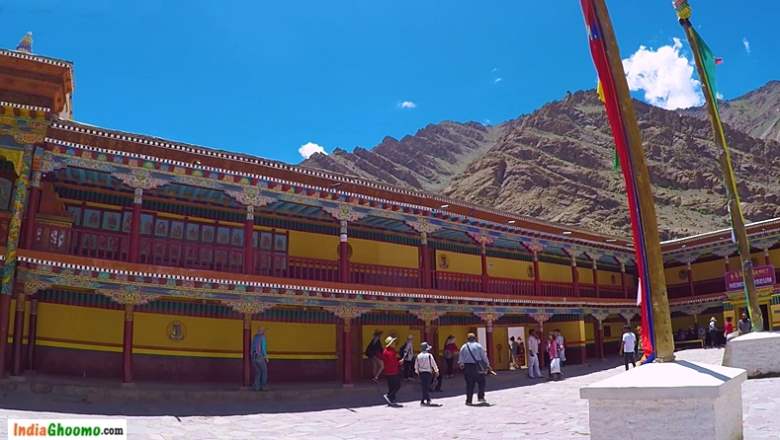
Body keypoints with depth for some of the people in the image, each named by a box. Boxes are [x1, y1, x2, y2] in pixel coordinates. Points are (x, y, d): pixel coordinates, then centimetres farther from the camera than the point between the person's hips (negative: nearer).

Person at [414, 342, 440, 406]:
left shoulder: (418, 356, 1)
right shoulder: (429, 355, -10)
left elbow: (416, 366, 8)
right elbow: (433, 364, -5)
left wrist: (417, 372, 23)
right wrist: (436, 371, 8)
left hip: (421, 373, 4)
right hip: (428, 372, -4)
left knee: (424, 387, 12)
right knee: (427, 387, 2)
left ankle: (428, 400, 17)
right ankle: (422, 401, -2)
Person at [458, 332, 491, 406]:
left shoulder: (463, 347, 5)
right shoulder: (478, 346, -1)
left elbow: (460, 359, 7)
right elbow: (484, 356, 2)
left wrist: (461, 365, 26)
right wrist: (487, 365, 12)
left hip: (467, 367, 3)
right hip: (478, 367, -2)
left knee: (469, 384, 9)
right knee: (481, 383, 9)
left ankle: (469, 401, 10)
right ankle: (481, 398, -2)